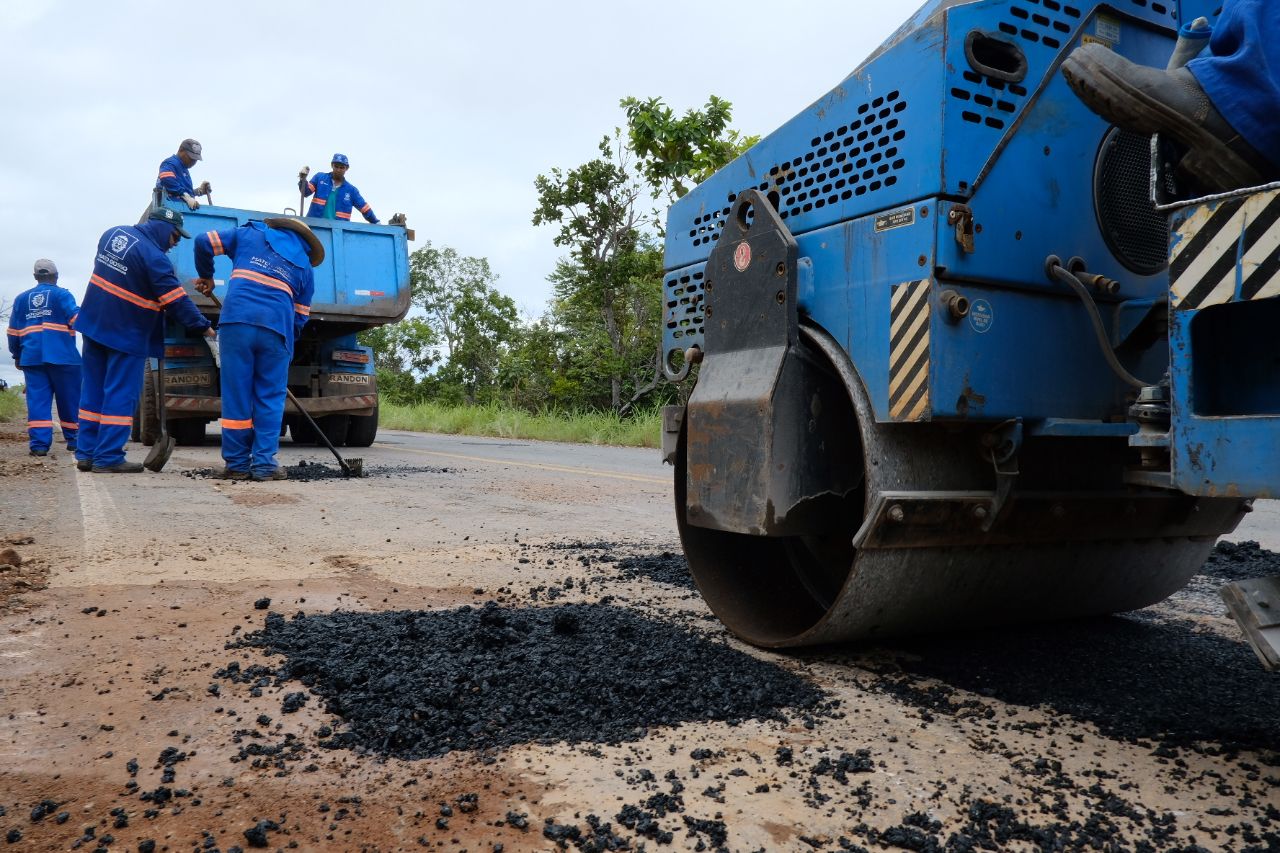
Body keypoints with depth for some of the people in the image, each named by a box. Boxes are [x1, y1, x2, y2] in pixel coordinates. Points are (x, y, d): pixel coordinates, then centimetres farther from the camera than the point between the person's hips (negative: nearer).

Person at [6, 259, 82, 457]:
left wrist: (17, 355, 25)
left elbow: (13, 331, 17)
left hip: (32, 357, 4)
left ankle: (39, 444, -8)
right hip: (61, 356, -4)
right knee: (69, 399, 5)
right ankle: (73, 440, 12)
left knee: (38, 400, 0)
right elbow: (77, 319, -12)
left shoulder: (22, 298, 16)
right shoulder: (62, 294, 2)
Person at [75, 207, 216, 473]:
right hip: (126, 333, -8)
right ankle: (108, 458, -1)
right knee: (121, 394, -2)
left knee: (94, 390, 12)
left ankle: (86, 453, 15)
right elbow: (178, 302, -16)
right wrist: (204, 327, -7)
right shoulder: (154, 258, -18)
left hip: (94, 323, 8)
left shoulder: (113, 233, 6)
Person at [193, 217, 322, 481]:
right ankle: (264, 464, 2)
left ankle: (236, 465, 9)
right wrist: (287, 344, 24)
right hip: (276, 329, 0)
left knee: (236, 396, 5)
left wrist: (206, 276, 31)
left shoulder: (249, 234, 20)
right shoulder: (305, 265, 19)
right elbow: (300, 317, 17)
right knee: (270, 399, 7)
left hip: (236, 322, 0)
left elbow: (204, 243, 16)